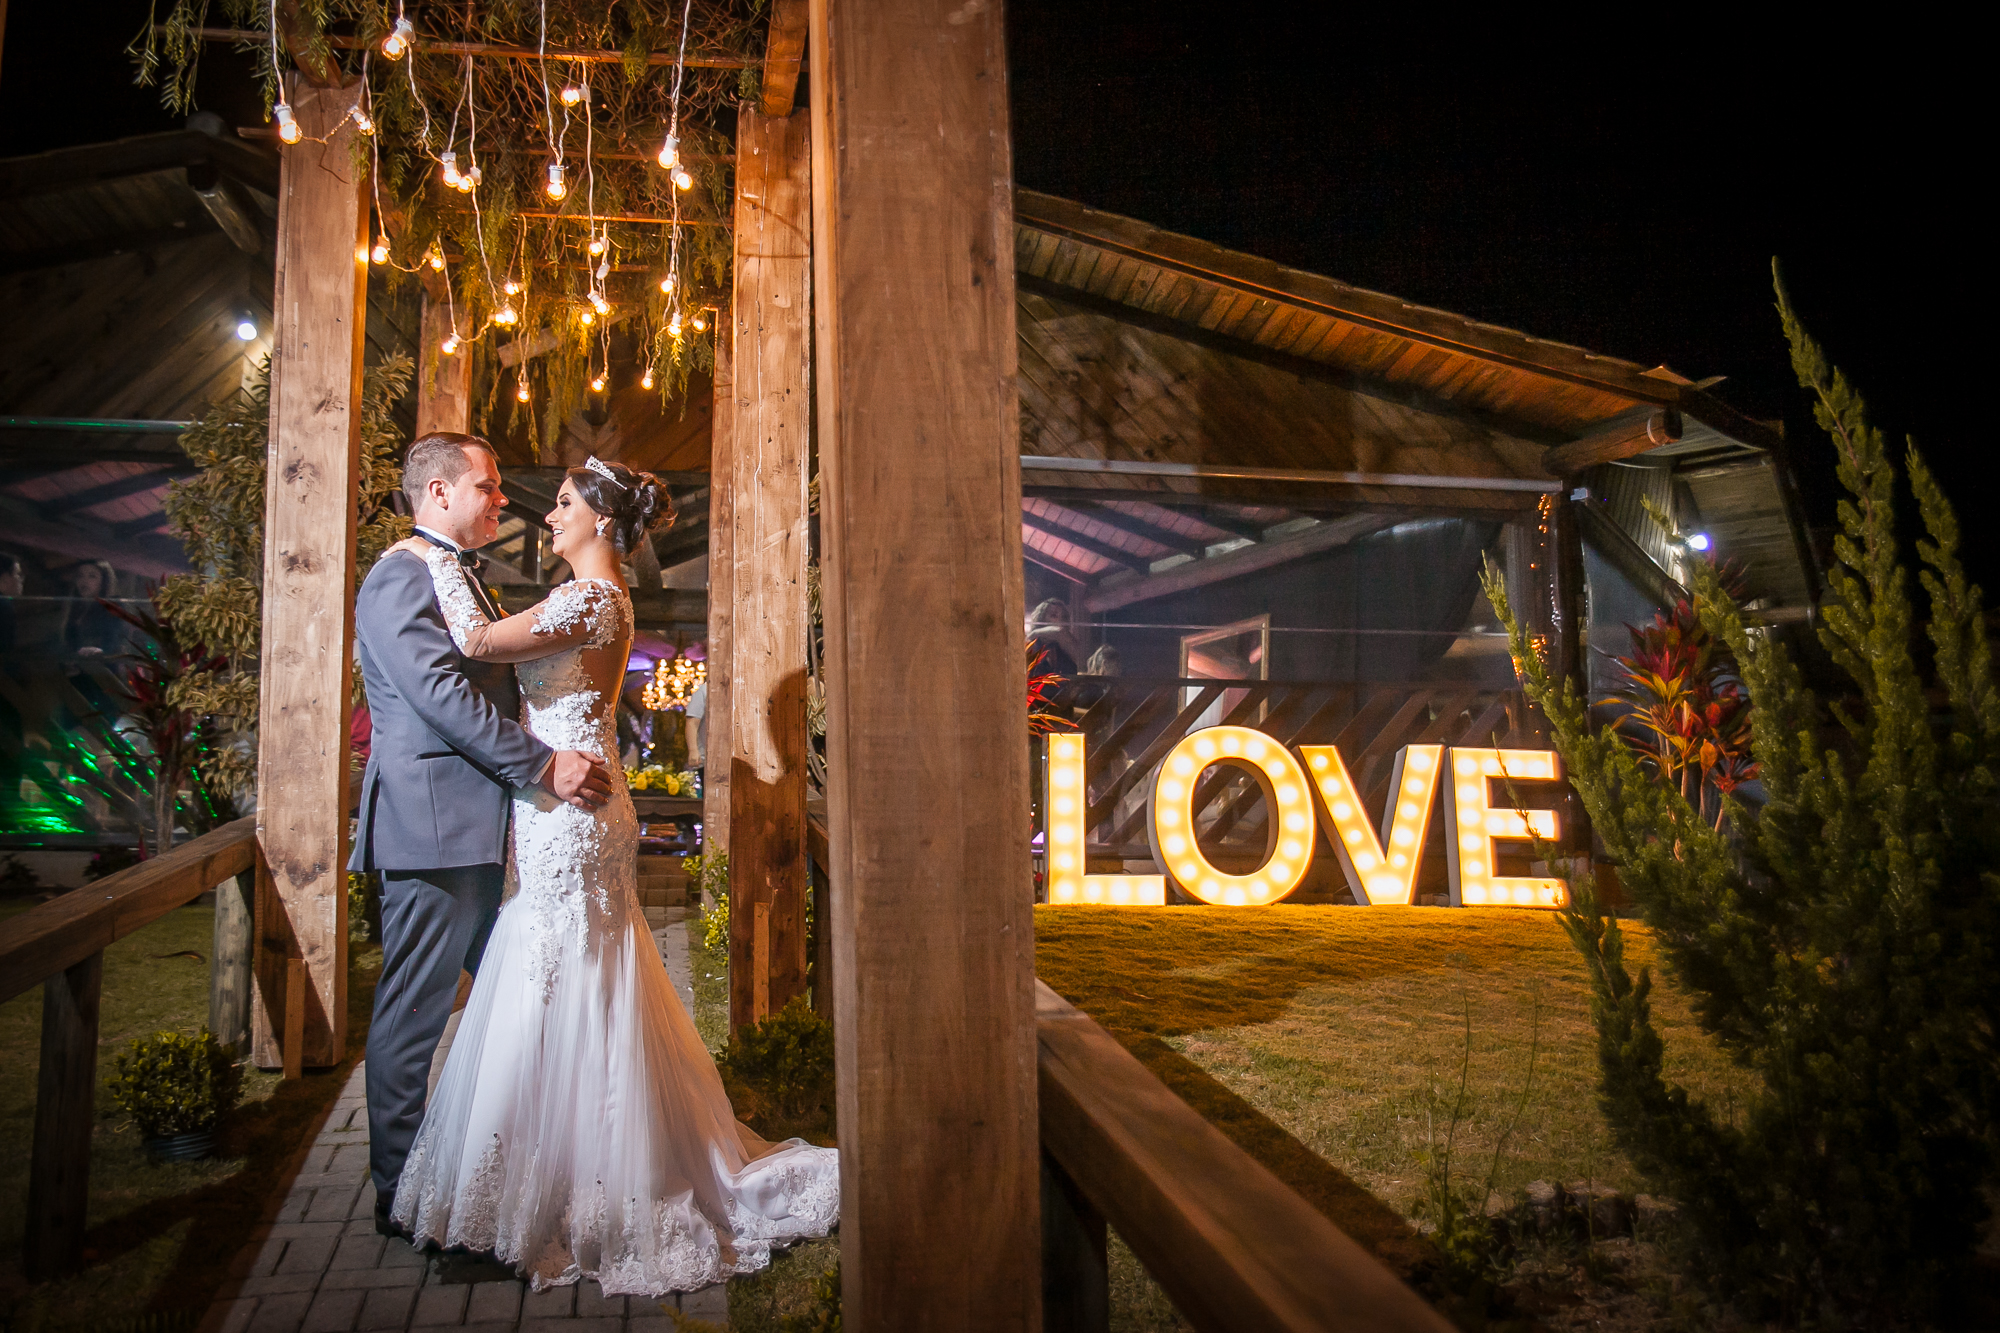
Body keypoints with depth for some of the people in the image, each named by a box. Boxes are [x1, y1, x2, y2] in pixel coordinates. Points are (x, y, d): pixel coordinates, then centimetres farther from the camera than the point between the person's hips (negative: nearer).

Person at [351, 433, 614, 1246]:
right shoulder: (400, 579, -11)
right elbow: (443, 697, -21)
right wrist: (545, 765, -22)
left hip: (484, 830, 10)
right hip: (434, 827, -10)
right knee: (414, 1016, 0)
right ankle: (401, 1196, 11)